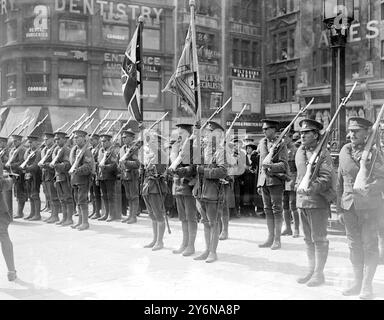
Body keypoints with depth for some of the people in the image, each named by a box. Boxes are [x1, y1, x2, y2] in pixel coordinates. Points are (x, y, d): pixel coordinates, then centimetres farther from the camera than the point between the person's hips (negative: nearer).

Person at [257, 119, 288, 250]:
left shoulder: (280, 145, -3)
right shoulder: (262, 143, 15)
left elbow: (284, 164, -10)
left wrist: (271, 166, -27)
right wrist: (259, 184, 17)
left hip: (276, 180, -6)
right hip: (264, 180, 6)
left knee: (277, 210, -3)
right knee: (268, 210, 9)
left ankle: (277, 240, 3)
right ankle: (270, 238, 16)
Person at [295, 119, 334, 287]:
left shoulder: (323, 153, -10)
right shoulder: (299, 152, 12)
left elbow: (326, 178, -17)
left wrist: (312, 187, -28)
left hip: (318, 201, -7)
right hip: (302, 201, 7)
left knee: (319, 239, 0)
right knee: (308, 239, 14)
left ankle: (319, 273, 9)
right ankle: (311, 270, 25)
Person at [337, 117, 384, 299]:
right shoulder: (344, 151, 7)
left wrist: (369, 188, -27)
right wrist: (339, 202, 13)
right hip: (349, 205, 5)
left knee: (369, 244, 0)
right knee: (353, 244, 10)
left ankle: (367, 286, 8)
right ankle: (357, 282, 22)